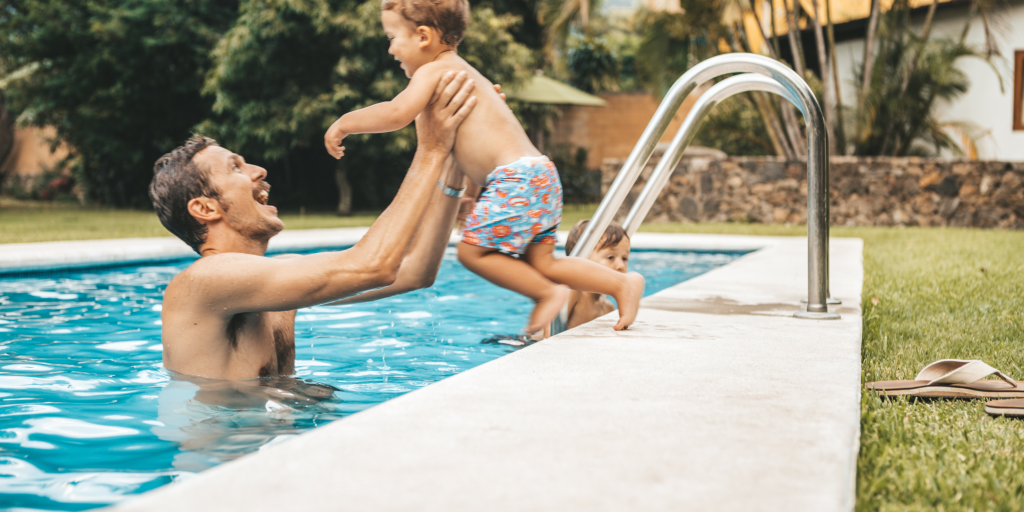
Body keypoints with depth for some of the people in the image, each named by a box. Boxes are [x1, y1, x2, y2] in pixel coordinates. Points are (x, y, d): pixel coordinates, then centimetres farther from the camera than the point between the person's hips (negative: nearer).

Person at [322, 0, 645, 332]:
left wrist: (344, 124, -9)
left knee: (472, 250, -5)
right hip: (536, 173, 10)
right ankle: (621, 283, 9)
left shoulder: (434, 71, -5)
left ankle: (548, 293, -3)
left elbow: (397, 113, -20)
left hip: (516, 178, -10)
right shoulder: (463, 71, 25)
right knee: (539, 263, 10)